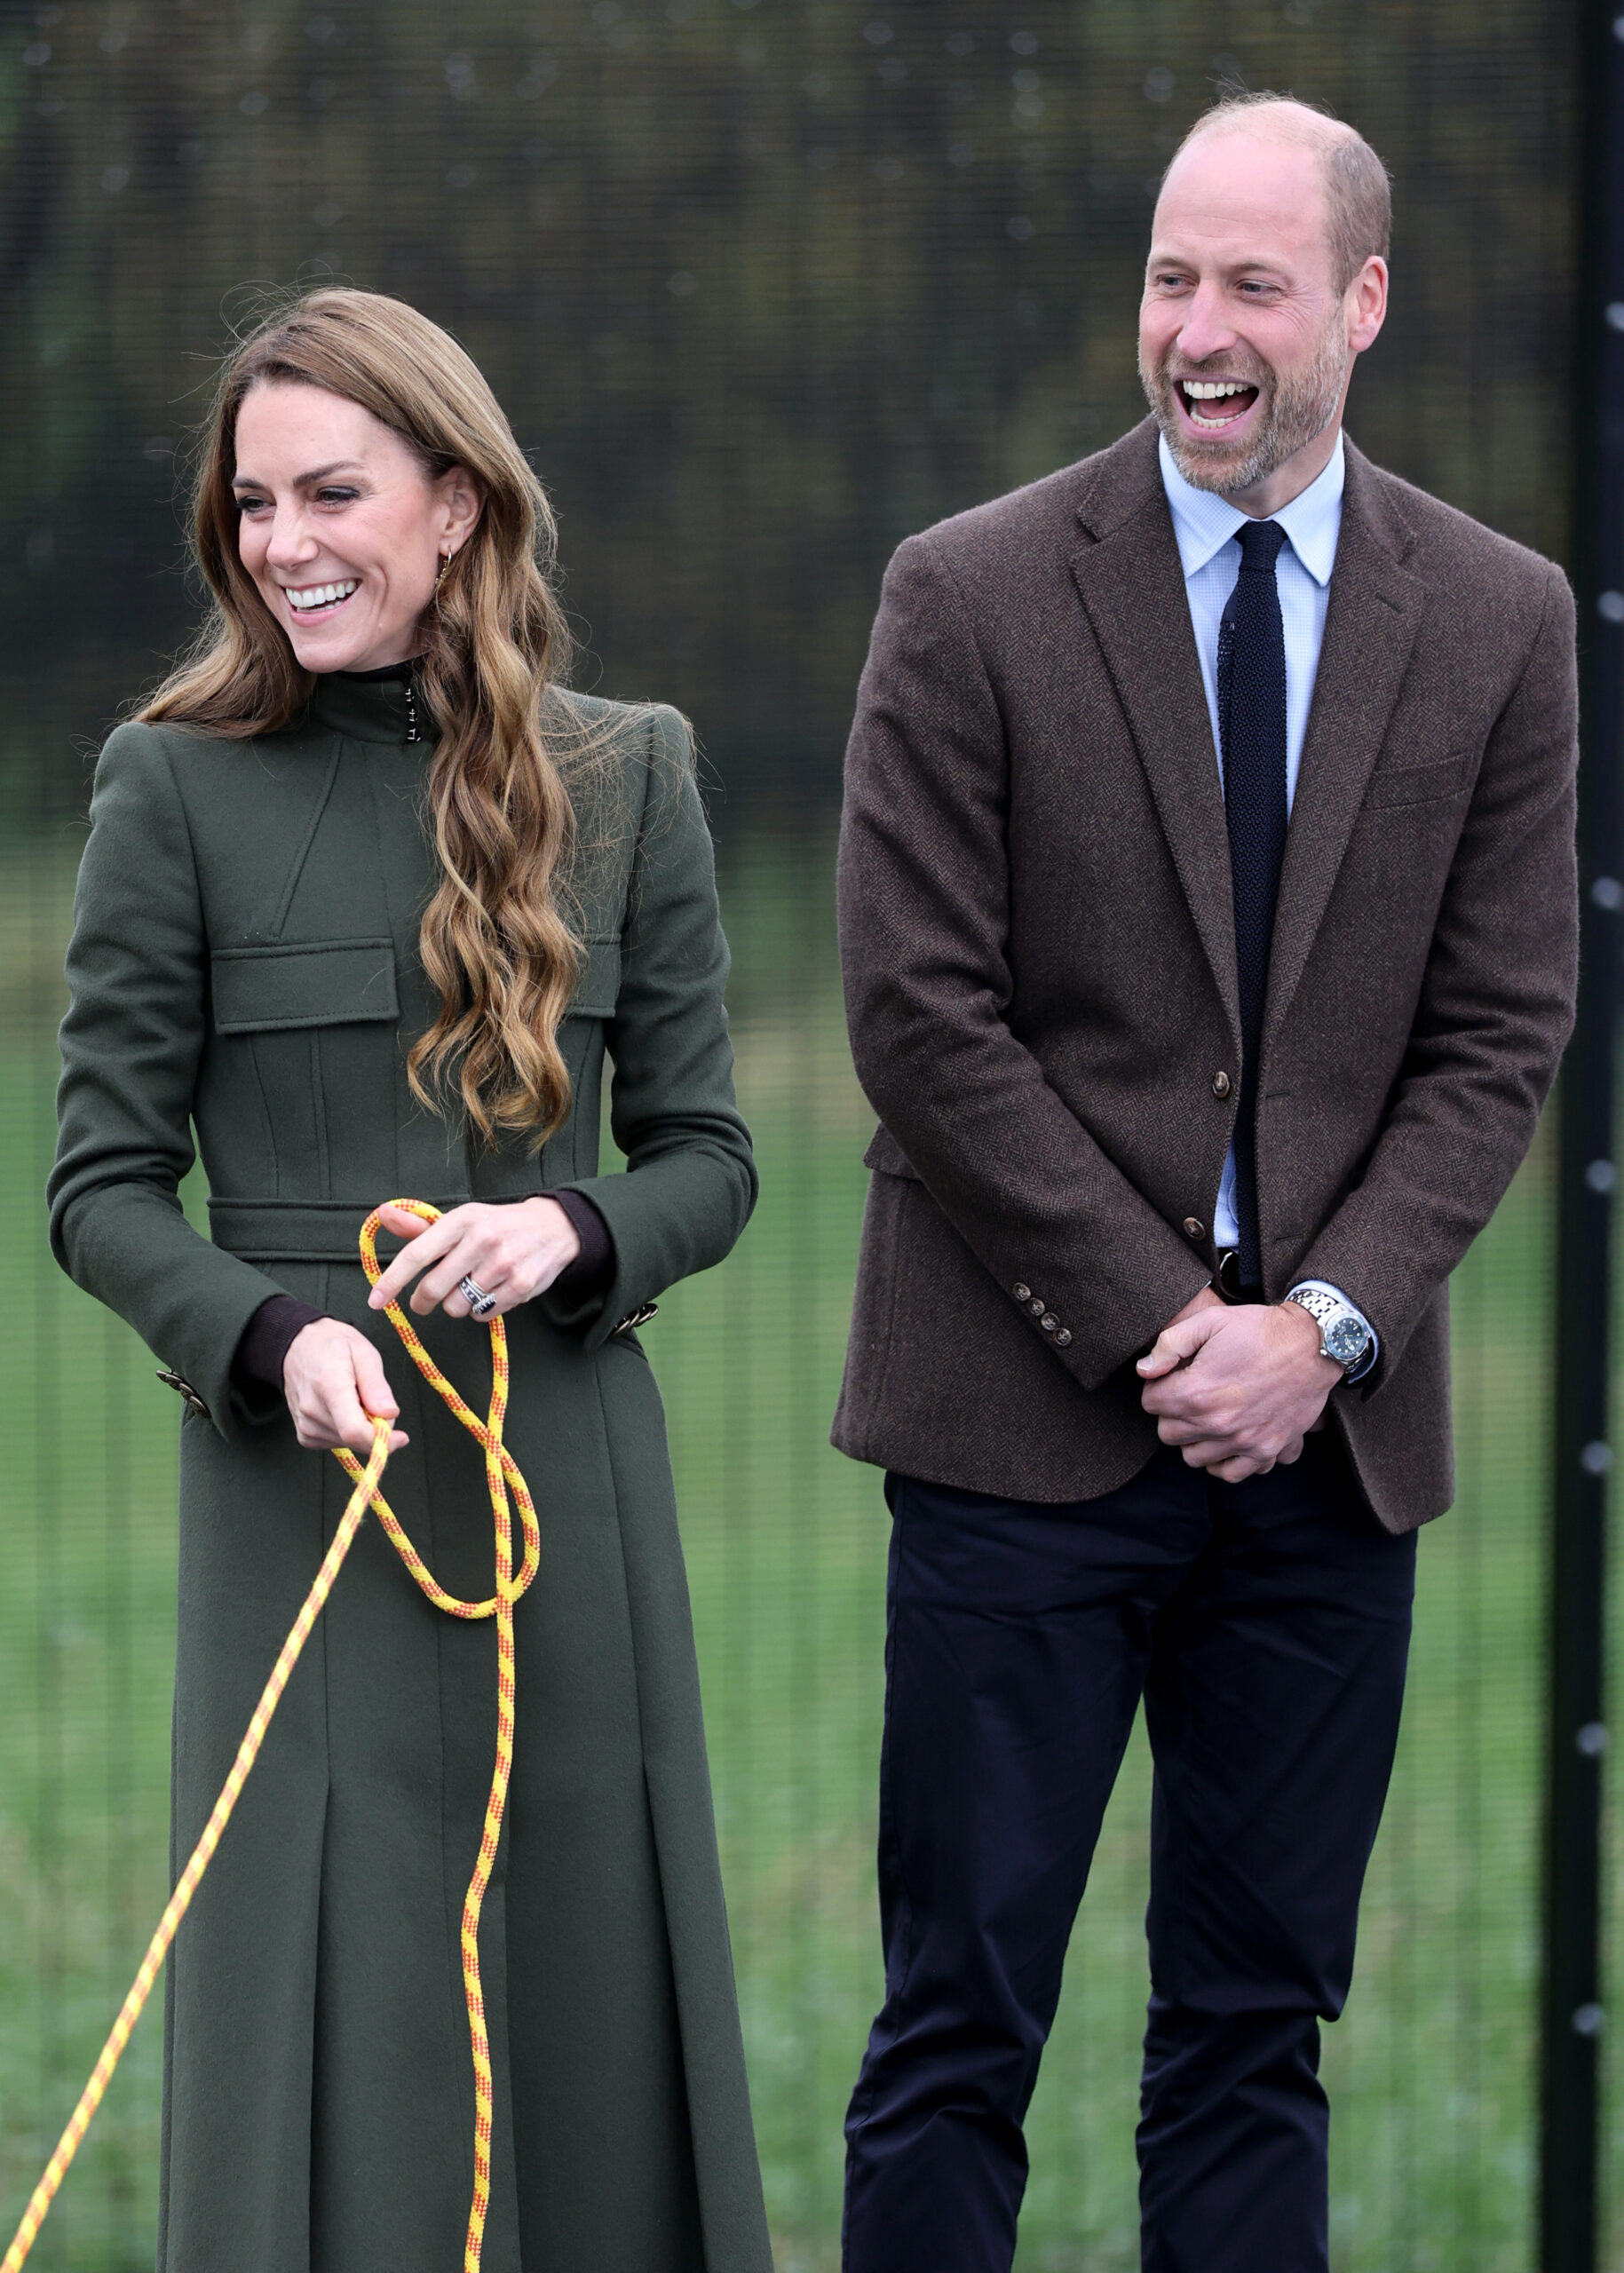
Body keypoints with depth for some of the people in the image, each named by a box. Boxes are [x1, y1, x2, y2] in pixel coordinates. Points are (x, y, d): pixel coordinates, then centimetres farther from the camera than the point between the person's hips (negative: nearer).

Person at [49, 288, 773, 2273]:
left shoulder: (624, 779, 6)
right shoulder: (180, 789, -1)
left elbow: (709, 1155, 9)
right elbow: (101, 1190, 0)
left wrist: (571, 1232, -12)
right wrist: (273, 1335, -18)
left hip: (570, 1466, 2)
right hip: (305, 1468, -2)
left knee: (585, 1975, 5)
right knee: (326, 1998, -3)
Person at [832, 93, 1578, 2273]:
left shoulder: (1498, 620, 5)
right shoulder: (973, 596, -3)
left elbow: (1498, 1035, 4)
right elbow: (922, 1016, -6)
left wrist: (1325, 1324, -9)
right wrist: (1158, 1323, -10)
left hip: (1330, 1425, 3)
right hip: (1033, 1418, -2)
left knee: (1259, 2028, 7)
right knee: (960, 2023, -1)